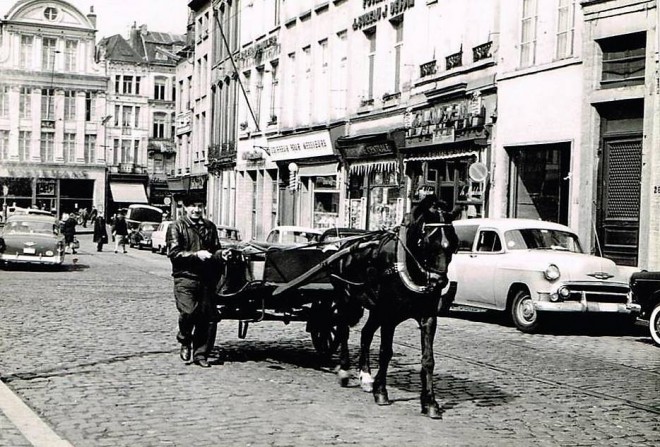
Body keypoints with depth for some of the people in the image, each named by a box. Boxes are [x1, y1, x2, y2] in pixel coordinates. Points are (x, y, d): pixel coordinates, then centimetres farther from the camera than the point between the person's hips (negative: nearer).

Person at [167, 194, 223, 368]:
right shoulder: (177, 227, 2)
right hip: (185, 277, -4)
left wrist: (219, 254, 3)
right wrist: (196, 254, -15)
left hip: (207, 279, 4)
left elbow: (217, 249, 26)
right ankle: (185, 343, 11)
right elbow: (173, 253, -7)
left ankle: (200, 354, 11)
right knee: (188, 312, -18)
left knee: (209, 317, -1)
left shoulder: (209, 226, 17)